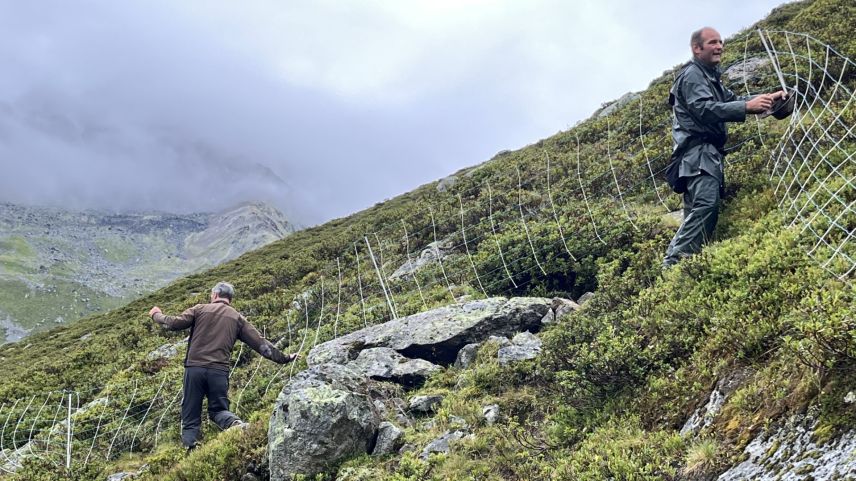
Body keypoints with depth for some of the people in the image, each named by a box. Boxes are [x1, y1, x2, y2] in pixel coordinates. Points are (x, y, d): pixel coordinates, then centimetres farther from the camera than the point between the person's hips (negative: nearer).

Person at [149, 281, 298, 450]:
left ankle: (188, 447, -5)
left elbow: (175, 323, 2)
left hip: (195, 367, -1)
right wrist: (283, 358, 16)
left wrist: (156, 316, 22)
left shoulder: (200, 309, 7)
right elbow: (260, 342, 10)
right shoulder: (237, 318, 13)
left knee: (190, 414, 6)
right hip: (220, 371, 1)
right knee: (218, 408, 12)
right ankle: (237, 424, -19)